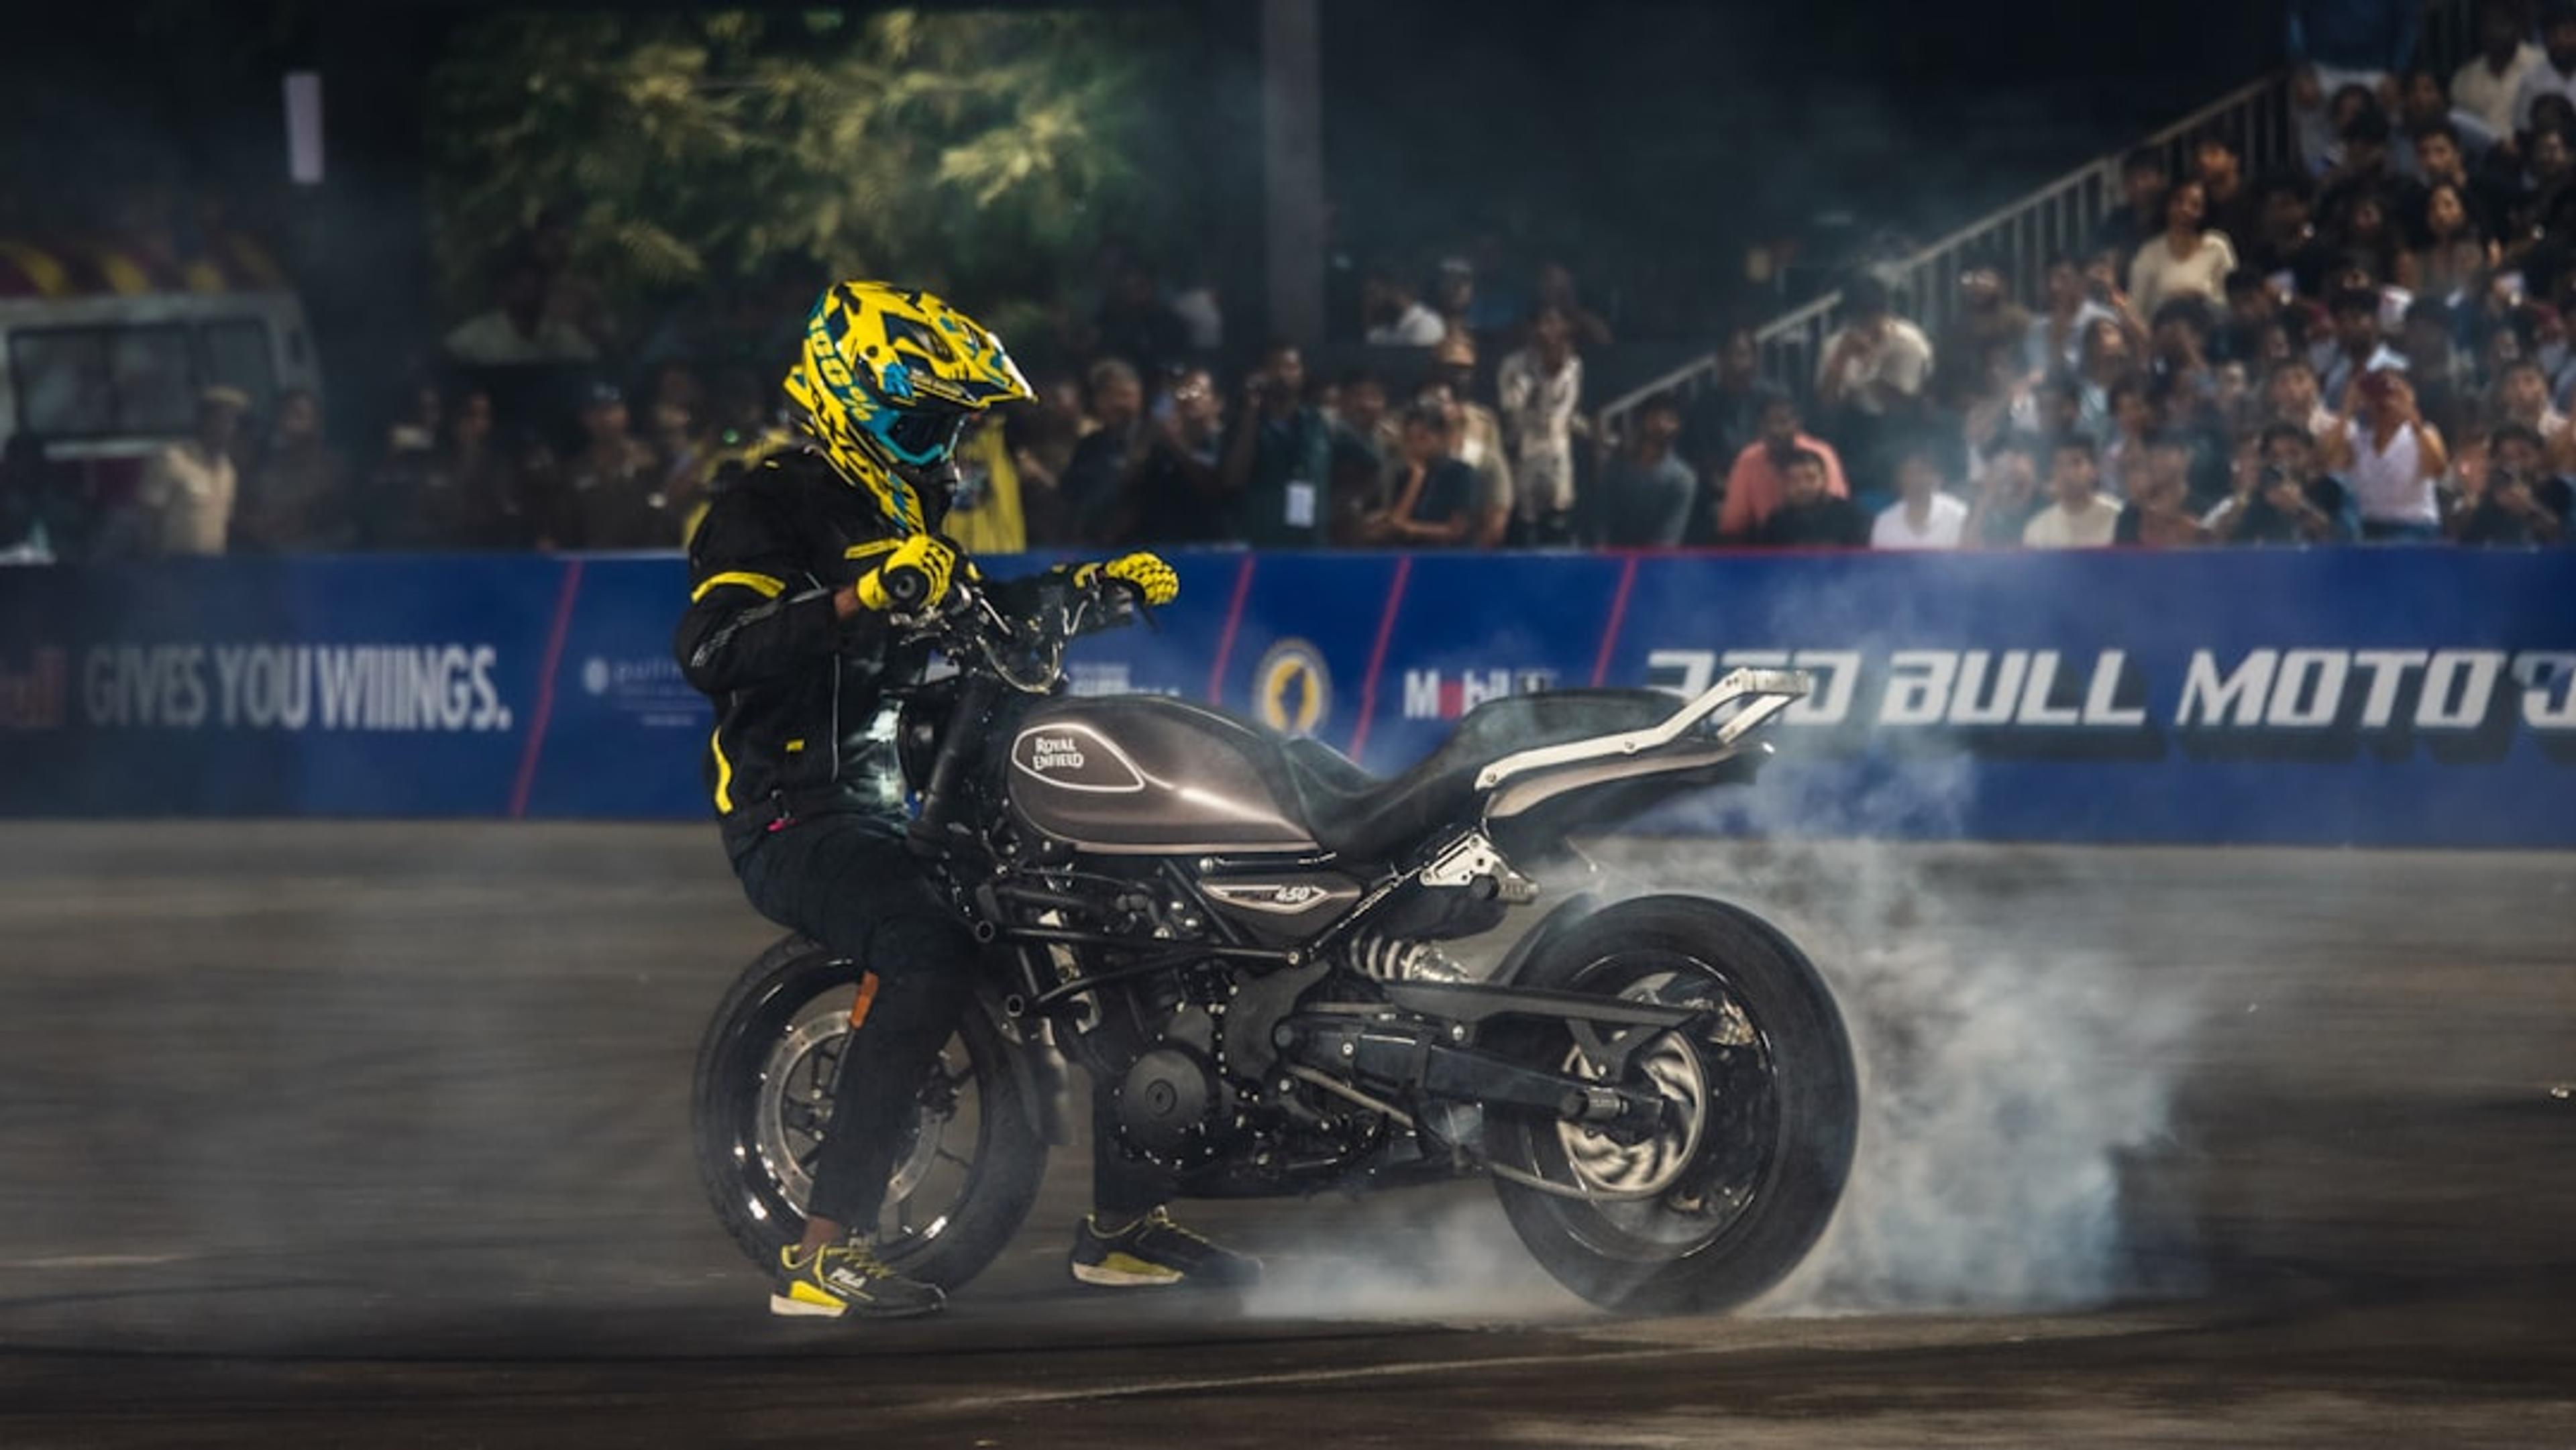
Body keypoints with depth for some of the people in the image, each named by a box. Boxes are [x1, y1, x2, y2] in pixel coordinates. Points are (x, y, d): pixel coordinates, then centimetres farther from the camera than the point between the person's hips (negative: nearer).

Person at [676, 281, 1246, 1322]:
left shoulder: (913, 517, 19)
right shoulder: (775, 506, -10)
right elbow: (709, 650, -26)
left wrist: (1102, 586, 24)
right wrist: (857, 600, -36)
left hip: (909, 804, 10)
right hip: (800, 816, -10)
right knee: (931, 954, -36)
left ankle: (1124, 1221, 17)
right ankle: (823, 1253, -35)